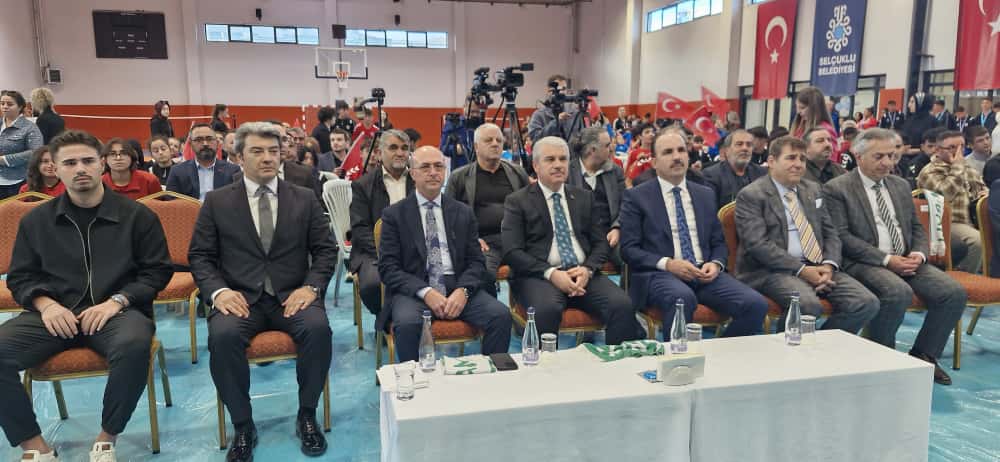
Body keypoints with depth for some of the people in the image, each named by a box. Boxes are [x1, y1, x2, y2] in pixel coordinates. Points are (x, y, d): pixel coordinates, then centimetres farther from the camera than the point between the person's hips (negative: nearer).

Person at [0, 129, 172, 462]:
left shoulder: (137, 216, 4)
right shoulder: (36, 220, 13)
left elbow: (157, 270, 3)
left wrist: (116, 301, -12)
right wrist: (44, 303, -6)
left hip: (117, 311, -3)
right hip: (55, 313, 3)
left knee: (134, 345, -37)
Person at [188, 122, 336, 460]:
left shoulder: (305, 199, 9)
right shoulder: (217, 201, 8)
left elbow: (325, 250, 7)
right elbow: (200, 255, 6)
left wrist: (311, 287, -11)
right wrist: (218, 291, -13)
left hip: (292, 297, 0)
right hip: (241, 298, 0)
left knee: (318, 328, -31)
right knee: (222, 335, -32)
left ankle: (307, 416, -8)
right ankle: (243, 426, -11)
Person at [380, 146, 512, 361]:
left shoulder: (463, 213, 14)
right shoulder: (394, 214, 6)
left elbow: (476, 262, 9)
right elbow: (388, 267, -2)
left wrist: (463, 290, -12)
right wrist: (426, 292, -17)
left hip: (458, 288, 3)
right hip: (413, 291, -2)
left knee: (501, 315, -23)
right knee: (408, 323, -34)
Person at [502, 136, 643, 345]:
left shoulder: (585, 198, 19)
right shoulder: (517, 201, 7)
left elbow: (601, 243, 15)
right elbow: (512, 252, -3)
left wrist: (587, 269, -7)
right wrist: (550, 273, -16)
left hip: (583, 273, 3)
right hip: (539, 275, -3)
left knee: (622, 305, -25)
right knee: (547, 309, -36)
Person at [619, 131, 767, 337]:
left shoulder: (706, 194, 18)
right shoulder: (636, 196, 5)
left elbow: (719, 242, 20)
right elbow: (629, 248, -2)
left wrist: (716, 264, -3)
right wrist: (667, 263, -16)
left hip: (704, 273, 5)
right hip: (659, 274, -4)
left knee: (757, 304, -20)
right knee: (682, 297, -38)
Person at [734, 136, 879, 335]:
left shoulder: (812, 189, 19)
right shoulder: (751, 195, -3)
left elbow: (830, 233, 17)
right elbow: (757, 244, -13)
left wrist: (828, 265, -4)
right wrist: (801, 270, -18)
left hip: (817, 267, 7)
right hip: (772, 270, -6)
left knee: (867, 303, -14)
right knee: (808, 304, -34)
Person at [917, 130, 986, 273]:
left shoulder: (966, 169, 19)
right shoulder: (930, 172, -7)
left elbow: (982, 187, 34)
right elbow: (946, 193, -24)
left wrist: (983, 194, 8)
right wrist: (957, 165, -15)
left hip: (973, 220, 8)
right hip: (949, 223, -8)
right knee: (978, 240, -31)